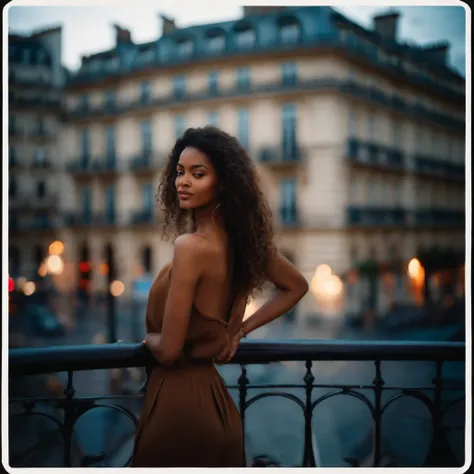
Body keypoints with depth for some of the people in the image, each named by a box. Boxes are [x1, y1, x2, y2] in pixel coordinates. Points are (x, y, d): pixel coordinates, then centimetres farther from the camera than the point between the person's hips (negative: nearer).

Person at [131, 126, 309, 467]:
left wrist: (147, 337, 2)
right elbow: (296, 287, 16)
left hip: (179, 402, -7)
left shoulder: (191, 246, -22)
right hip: (212, 398, 7)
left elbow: (168, 350, -20)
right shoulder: (243, 239, 0)